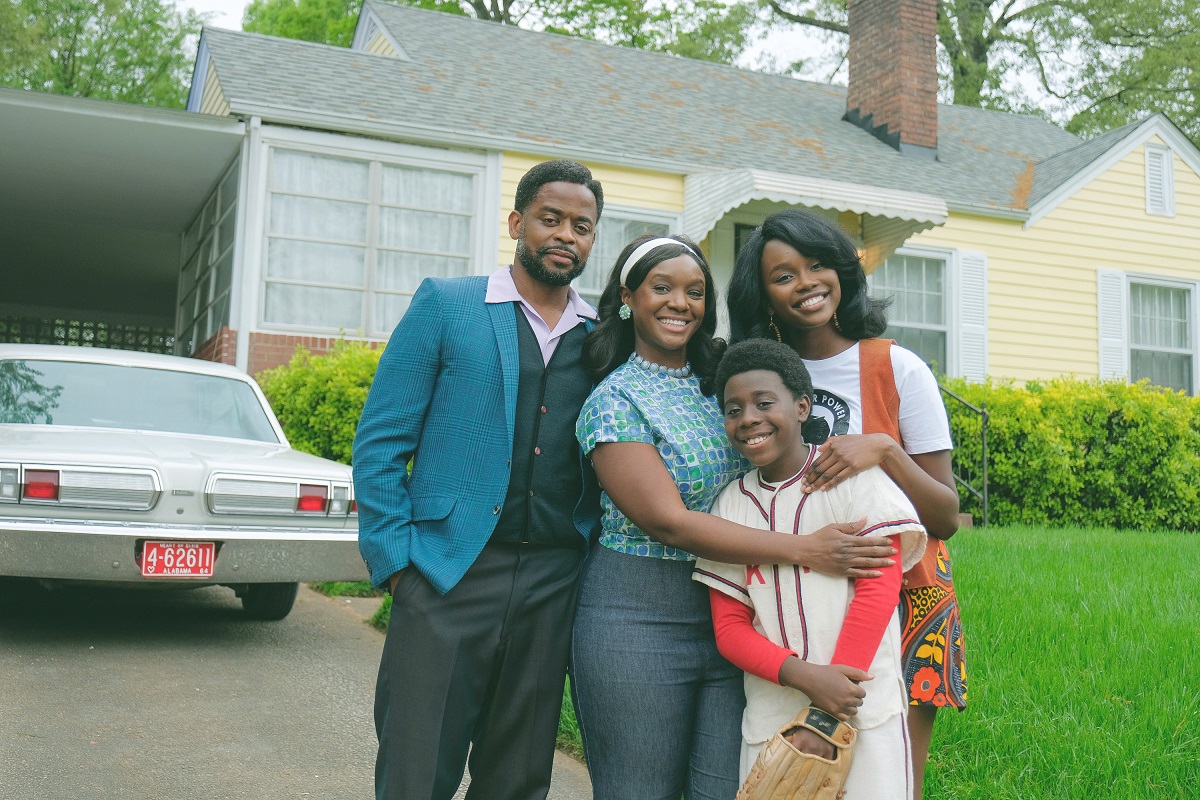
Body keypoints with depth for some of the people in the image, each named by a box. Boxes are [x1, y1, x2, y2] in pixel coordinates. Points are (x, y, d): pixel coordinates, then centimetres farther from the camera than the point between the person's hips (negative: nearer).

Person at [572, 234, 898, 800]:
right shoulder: (615, 400, -8)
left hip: (733, 616, 5)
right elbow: (669, 521, -16)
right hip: (640, 621, -5)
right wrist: (806, 550, -20)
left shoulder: (721, 379, 10)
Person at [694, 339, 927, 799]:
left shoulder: (854, 476, -5)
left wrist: (828, 719, -13)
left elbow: (878, 589, -10)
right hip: (770, 721, 3)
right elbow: (729, 627, 3)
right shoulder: (730, 505, 5)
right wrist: (804, 676, -16)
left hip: (865, 716, -3)